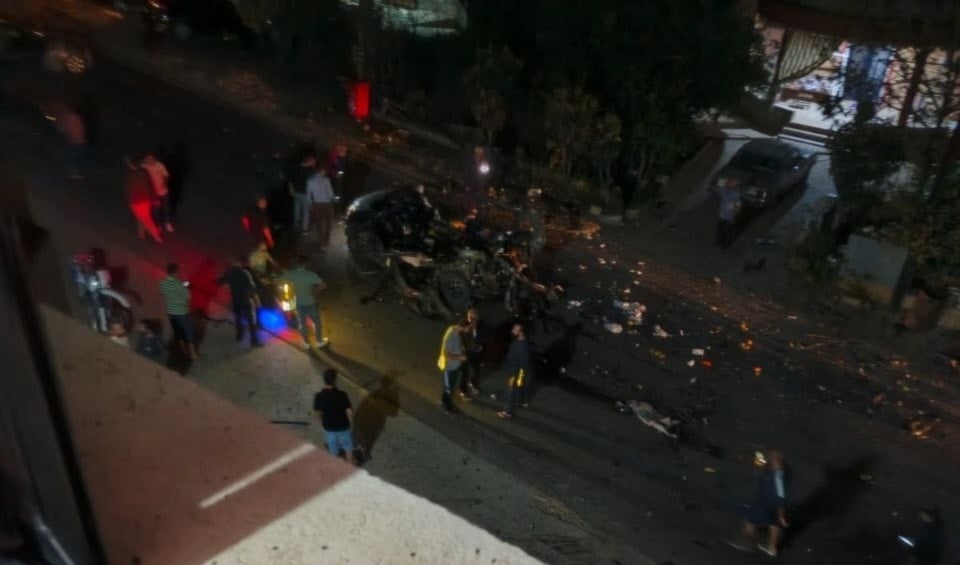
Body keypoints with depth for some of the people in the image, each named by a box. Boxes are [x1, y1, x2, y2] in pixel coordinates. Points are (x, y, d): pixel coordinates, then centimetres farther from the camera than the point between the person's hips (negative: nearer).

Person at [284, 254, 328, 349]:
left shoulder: (290, 274, -15)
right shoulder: (311, 275, -27)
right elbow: (323, 285, -27)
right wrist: (314, 290, -8)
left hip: (298, 303, 3)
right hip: (310, 303, -3)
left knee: (302, 323, 22)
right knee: (317, 322, 19)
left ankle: (306, 343, 37)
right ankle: (320, 341, 35)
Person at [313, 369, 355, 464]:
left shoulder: (318, 396, -19)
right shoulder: (341, 394, -27)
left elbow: (318, 414, -5)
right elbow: (350, 413, -22)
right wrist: (350, 418, 1)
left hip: (328, 428, 2)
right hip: (343, 427, -2)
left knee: (333, 450, 24)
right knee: (348, 448, 23)